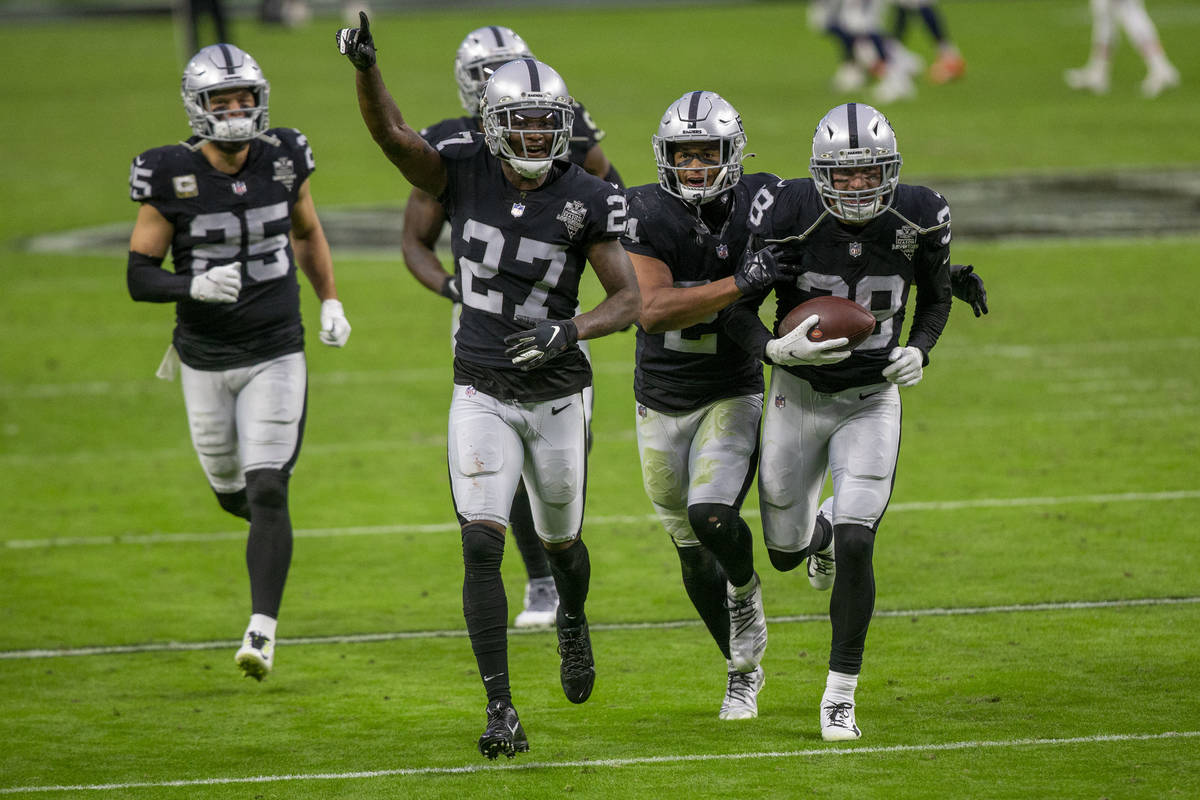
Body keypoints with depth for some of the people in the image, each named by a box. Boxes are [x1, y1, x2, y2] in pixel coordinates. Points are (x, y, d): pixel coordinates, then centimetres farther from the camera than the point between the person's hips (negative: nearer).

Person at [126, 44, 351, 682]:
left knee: (268, 493, -13)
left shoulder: (282, 160, -5)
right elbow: (139, 278, -11)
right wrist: (194, 287, -29)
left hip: (276, 356, 0)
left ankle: (262, 631, -12)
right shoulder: (171, 177, -13)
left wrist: (331, 304, 12)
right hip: (206, 360, 0)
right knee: (233, 493, 15)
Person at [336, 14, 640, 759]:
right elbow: (392, 134, -23)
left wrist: (571, 331, -27)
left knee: (561, 541, 19)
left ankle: (574, 623, 55)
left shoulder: (586, 199, -11)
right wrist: (365, 65, -41)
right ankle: (501, 710, -10)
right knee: (482, 545, -14)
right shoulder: (466, 172, -8)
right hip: (483, 395, 0)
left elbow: (630, 299, -8)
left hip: (556, 395, 0)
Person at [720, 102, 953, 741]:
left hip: (872, 400, 0)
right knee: (786, 556, 12)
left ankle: (840, 695, 0)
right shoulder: (788, 215, -22)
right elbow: (736, 306, -12)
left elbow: (936, 295, 7)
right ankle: (822, 526, 53)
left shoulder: (917, 219, -14)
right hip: (800, 393, 0)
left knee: (855, 546, -15)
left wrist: (919, 350, -12)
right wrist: (776, 349, -31)